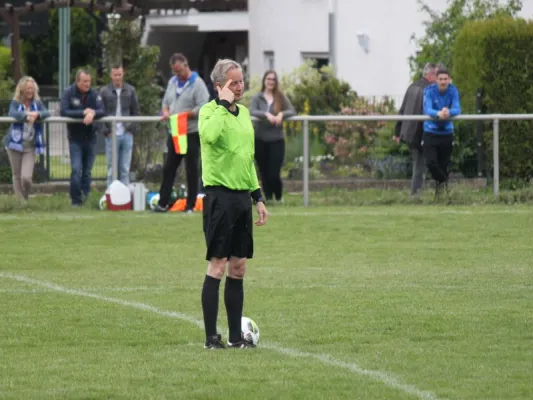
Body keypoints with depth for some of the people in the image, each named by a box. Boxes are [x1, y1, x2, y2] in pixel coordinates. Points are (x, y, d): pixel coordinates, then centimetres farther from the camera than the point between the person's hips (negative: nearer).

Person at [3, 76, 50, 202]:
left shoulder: (37, 103, 6)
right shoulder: (15, 103, 2)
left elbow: (47, 113, -10)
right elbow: (12, 114, -19)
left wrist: (37, 114, -32)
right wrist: (27, 115, -37)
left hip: (30, 146, 0)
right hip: (15, 143, 0)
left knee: (26, 177, -11)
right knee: (17, 176, 5)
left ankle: (26, 199, 13)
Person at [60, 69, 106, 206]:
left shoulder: (94, 94, -1)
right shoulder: (68, 93, -8)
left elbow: (102, 111, -10)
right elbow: (64, 112, -19)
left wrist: (93, 113, -31)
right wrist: (83, 113, -23)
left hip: (90, 137, 3)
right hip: (75, 138, -3)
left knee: (87, 171, 8)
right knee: (76, 170, -13)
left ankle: (85, 198, 19)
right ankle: (76, 200, -6)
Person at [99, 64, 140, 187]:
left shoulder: (130, 90, 7)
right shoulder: (104, 91, 2)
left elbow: (136, 111, 11)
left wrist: (134, 128, 0)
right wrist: (104, 130, -8)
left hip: (127, 134, 2)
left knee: (125, 169, 4)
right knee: (112, 169, 1)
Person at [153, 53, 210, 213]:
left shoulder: (197, 83, -9)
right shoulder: (172, 82, 14)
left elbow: (203, 108, -17)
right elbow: (166, 101, 21)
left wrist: (184, 115, -22)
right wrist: (166, 112, -1)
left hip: (192, 133, -7)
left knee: (191, 169, 1)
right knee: (168, 168, 6)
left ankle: (190, 205, 6)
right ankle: (163, 203, 9)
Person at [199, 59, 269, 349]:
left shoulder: (244, 113, 15)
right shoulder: (209, 110, -7)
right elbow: (209, 134, -32)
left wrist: (258, 196, 19)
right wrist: (223, 103, -22)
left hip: (242, 197, 7)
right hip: (220, 194, -7)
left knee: (238, 268, 8)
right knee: (217, 265, -6)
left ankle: (235, 336, 12)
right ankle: (211, 337, -2)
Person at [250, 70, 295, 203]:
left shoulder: (281, 97, 5)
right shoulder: (257, 98, 3)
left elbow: (292, 111, -4)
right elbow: (252, 111, -13)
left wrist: (281, 114, -23)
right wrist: (266, 114, -28)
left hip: (277, 139, -1)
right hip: (260, 139, 1)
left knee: (274, 173, -8)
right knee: (264, 172, 4)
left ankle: (279, 197, 13)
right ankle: (268, 197, 16)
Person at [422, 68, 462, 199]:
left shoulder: (453, 91, -7)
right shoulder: (429, 91, -12)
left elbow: (457, 109, -17)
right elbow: (427, 109, -24)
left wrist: (448, 112, -42)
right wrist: (438, 114, -46)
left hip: (446, 132, 1)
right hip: (431, 132, -1)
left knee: (443, 164, 6)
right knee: (431, 162, -15)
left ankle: (440, 184, 31)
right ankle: (443, 182, 11)